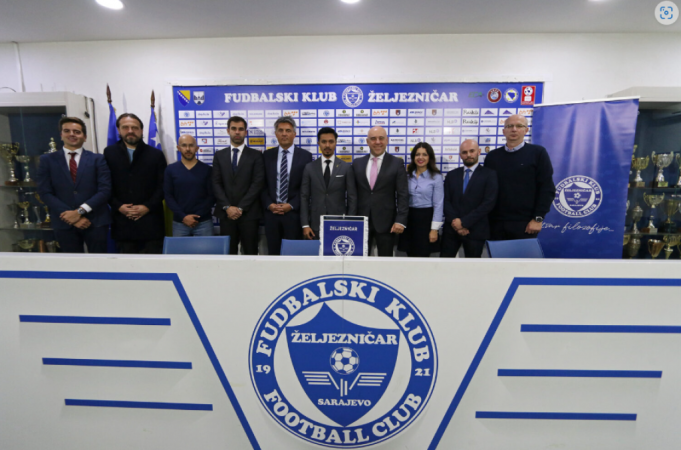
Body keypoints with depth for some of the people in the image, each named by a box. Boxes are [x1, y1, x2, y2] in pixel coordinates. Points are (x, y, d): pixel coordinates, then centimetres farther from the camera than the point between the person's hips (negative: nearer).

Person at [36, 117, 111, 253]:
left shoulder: (98, 159, 5)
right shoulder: (47, 160, 8)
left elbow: (105, 190, -4)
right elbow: (45, 193, 1)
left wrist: (80, 211, -13)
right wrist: (70, 216, -10)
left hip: (96, 222, -1)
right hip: (64, 224, 1)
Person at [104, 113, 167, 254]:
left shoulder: (156, 154, 6)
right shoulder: (108, 153, 9)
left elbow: (162, 185, 2)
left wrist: (148, 206, -8)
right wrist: (118, 206, -6)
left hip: (151, 220, -1)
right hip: (122, 220, 1)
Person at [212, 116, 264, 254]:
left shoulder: (256, 155, 4)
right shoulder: (219, 155, 12)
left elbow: (257, 183, -5)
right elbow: (216, 183, 6)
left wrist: (240, 208, -11)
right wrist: (227, 207, -8)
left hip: (249, 213, -2)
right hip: (226, 213, 2)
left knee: (250, 251, 1)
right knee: (228, 252, 5)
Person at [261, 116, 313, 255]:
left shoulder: (305, 156, 2)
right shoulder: (267, 155, 9)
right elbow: (262, 184, 9)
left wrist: (291, 205, -9)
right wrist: (269, 204, -5)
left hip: (294, 212, -2)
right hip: (271, 212, 2)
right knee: (273, 251, 7)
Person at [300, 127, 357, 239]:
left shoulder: (346, 168, 2)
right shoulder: (309, 168, 5)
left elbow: (352, 198, 2)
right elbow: (304, 197, 4)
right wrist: (305, 225, -2)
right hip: (316, 225, 1)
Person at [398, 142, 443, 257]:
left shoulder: (436, 177, -5)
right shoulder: (407, 175, 7)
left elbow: (438, 205, -6)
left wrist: (434, 229, -10)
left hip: (426, 219, -3)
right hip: (408, 218, 4)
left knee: (423, 256, 1)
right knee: (410, 256, 9)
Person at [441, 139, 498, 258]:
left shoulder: (489, 174, 0)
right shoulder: (452, 175, 11)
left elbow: (489, 203, -10)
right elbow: (446, 201, 4)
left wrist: (464, 222, -14)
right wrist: (455, 221, -12)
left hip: (475, 230, -3)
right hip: (451, 229, 3)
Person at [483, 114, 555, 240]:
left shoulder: (537, 152, 2)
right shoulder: (492, 156, 10)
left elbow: (547, 188, -2)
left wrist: (538, 218, -8)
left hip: (525, 223, -2)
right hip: (496, 222, 3)